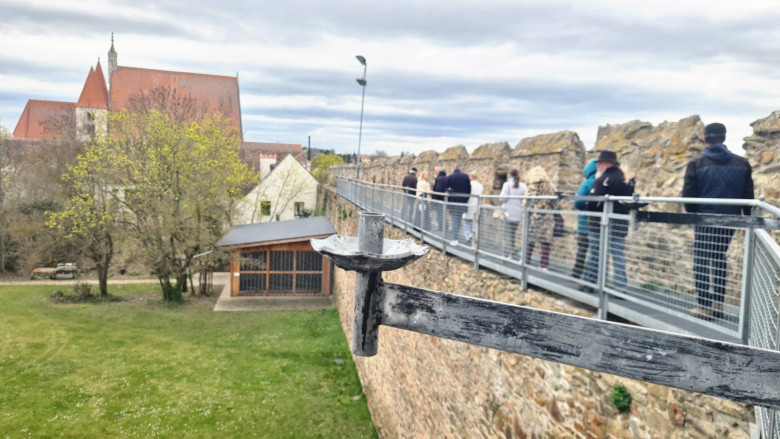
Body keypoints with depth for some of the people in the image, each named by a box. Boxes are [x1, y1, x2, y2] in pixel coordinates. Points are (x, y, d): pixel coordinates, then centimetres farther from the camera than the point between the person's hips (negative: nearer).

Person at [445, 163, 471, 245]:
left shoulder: (449, 177, -2)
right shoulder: (466, 176, -1)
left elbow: (446, 190, 0)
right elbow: (469, 190, 0)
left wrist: (447, 201, 10)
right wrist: (466, 200, 9)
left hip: (452, 202, -1)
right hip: (462, 202, 1)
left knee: (454, 220, 2)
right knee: (459, 219, 11)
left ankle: (454, 239, 1)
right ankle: (455, 238, 12)